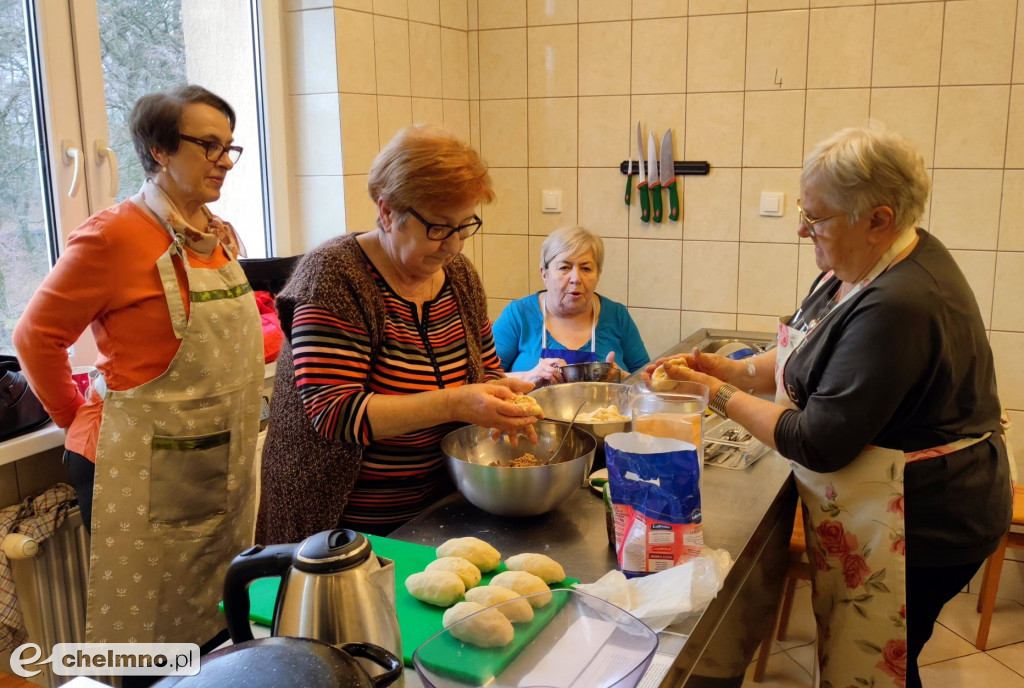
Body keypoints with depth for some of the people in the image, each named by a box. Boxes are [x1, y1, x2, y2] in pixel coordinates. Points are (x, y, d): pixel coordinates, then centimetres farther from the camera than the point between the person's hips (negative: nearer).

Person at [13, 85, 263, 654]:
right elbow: (38, 336, -9)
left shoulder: (222, 237, 7)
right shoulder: (115, 235, -15)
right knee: (148, 637, 8)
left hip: (225, 465, 7)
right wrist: (78, 418, -1)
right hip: (144, 469, -7)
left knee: (218, 627, 17)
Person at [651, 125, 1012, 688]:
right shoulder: (872, 264, 2)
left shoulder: (898, 308, -30)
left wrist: (721, 397, -15)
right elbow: (816, 356, 15)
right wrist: (735, 371, 1)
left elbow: (819, 444, -25)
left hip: (915, 530, -9)